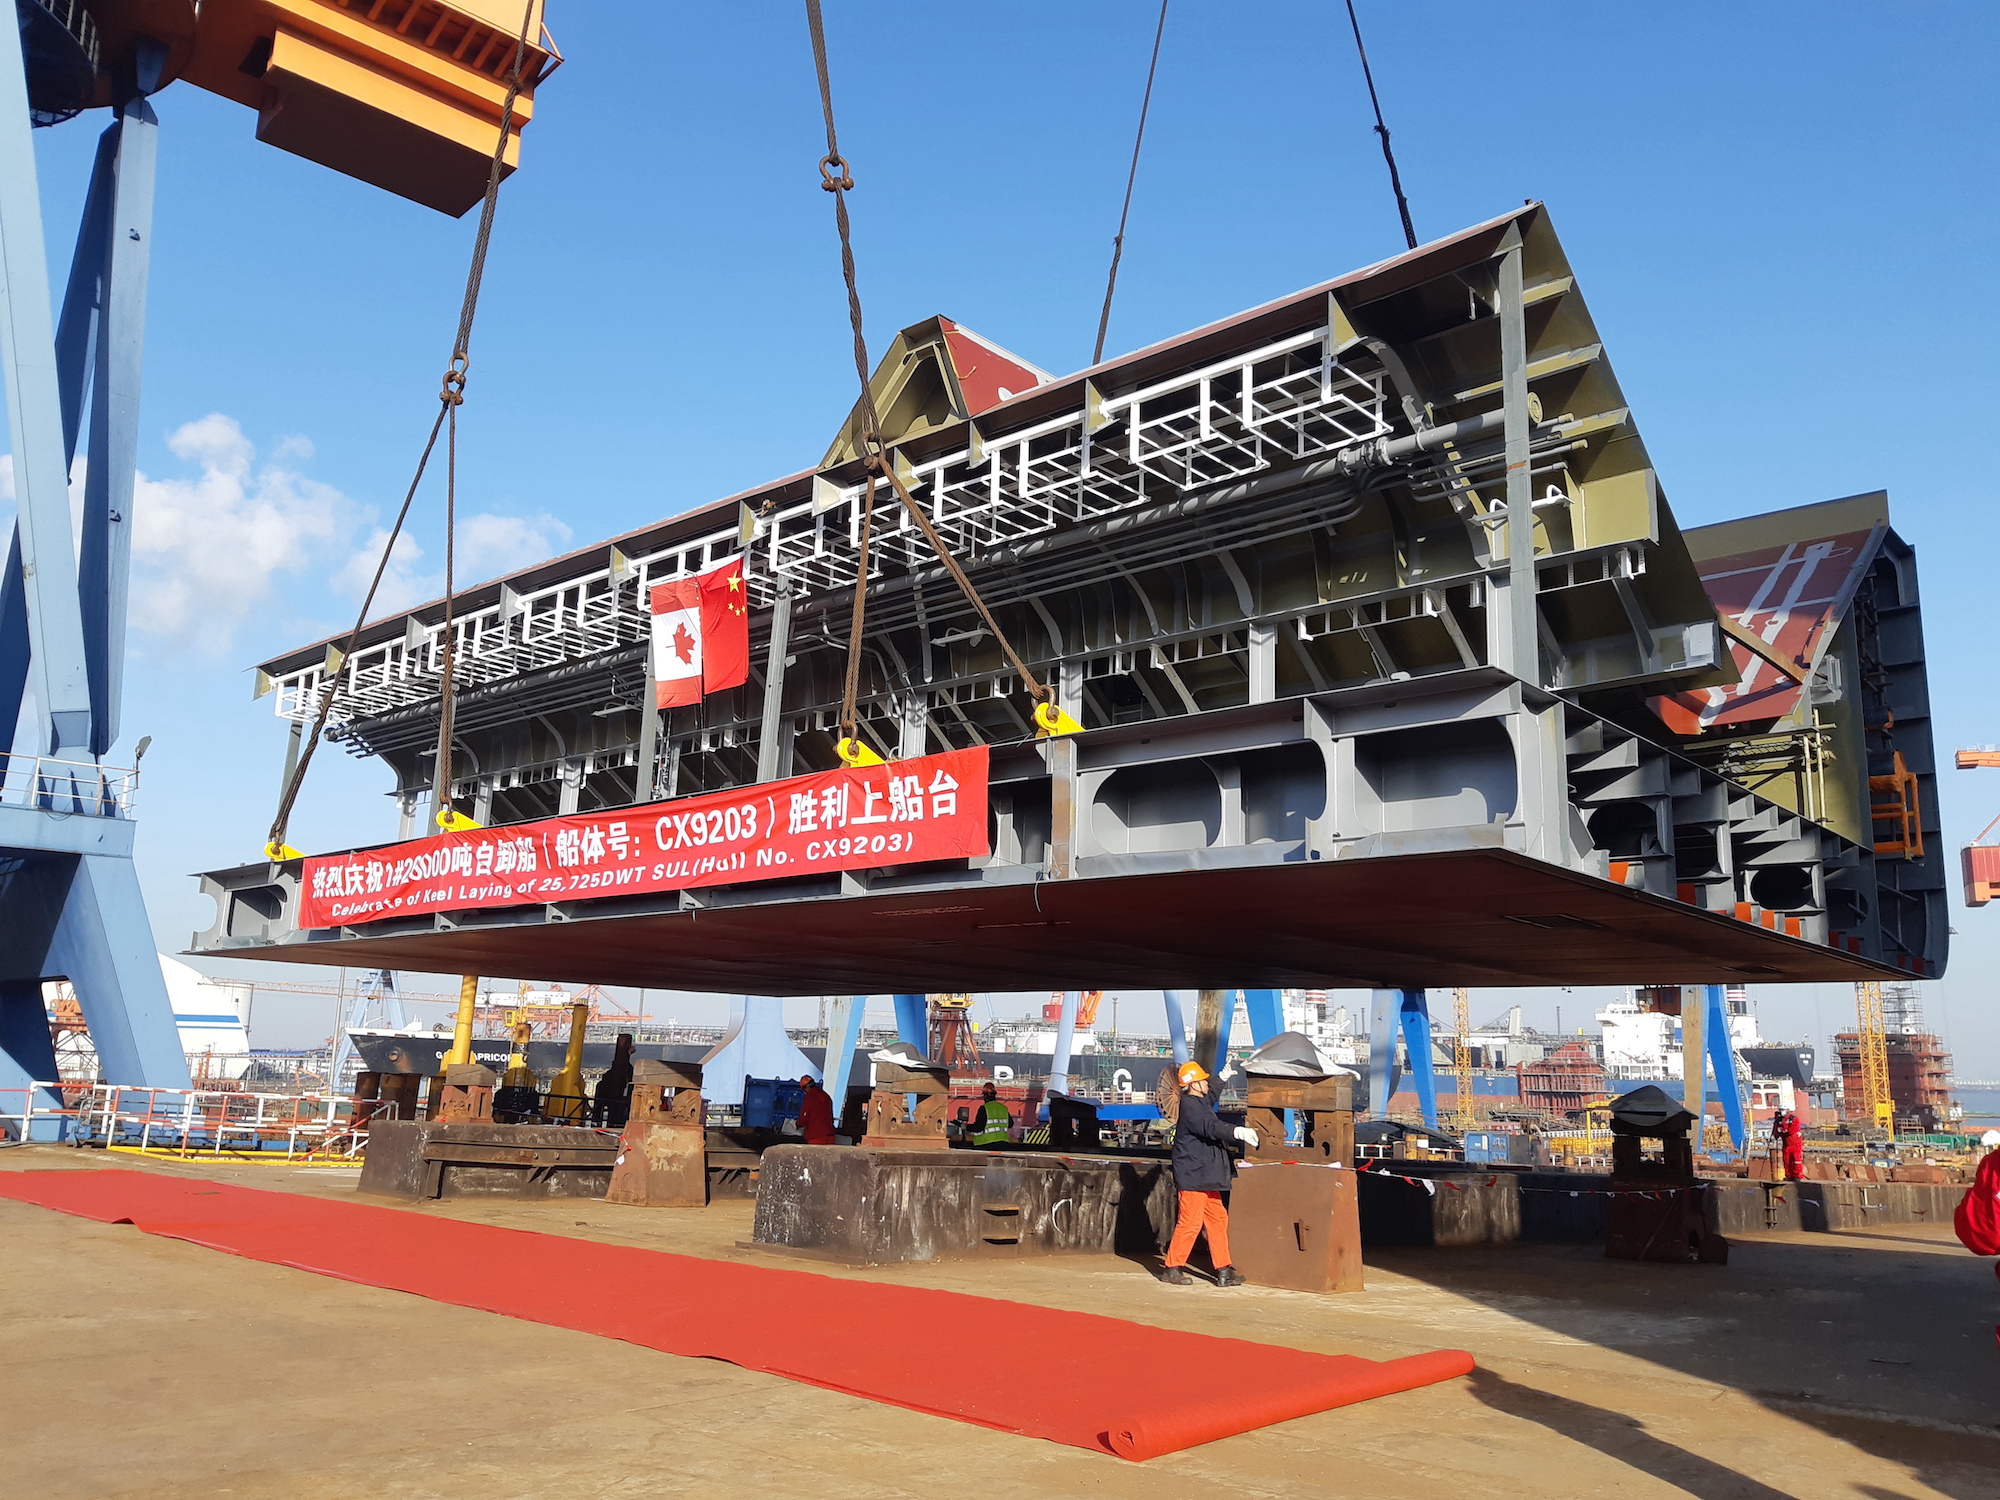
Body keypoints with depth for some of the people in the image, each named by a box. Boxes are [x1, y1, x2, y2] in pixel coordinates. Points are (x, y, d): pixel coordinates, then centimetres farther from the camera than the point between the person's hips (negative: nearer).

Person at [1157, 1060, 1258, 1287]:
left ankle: (1223, 1270, 13)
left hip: (1205, 1176, 11)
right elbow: (1209, 1127, -30)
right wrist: (1238, 1132, -40)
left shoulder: (1201, 1103, 16)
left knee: (1217, 1219, 10)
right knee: (1190, 1222, -7)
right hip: (1193, 1175, -11)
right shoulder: (1189, 1105, -16)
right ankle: (1172, 1268, 3)